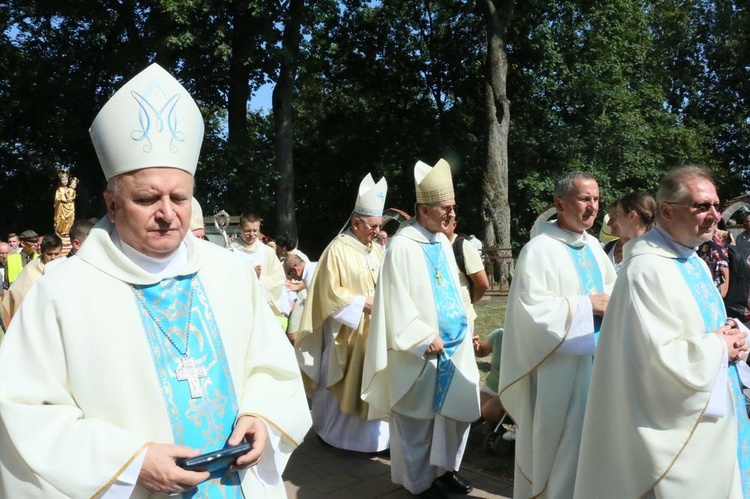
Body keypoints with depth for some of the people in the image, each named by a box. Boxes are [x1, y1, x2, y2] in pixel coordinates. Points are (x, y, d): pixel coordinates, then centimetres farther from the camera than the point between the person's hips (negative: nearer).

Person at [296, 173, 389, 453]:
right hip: (346, 330, -6)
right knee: (341, 383, 4)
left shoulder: (377, 250, 9)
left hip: (374, 329, 6)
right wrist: (363, 303, -18)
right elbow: (330, 292, -13)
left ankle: (369, 435, 19)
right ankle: (330, 431, 22)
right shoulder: (337, 250, -11)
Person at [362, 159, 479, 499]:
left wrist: (466, 325, 12)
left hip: (454, 344, 8)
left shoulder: (443, 241, 9)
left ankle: (445, 467, 32)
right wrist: (426, 339, -18)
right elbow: (397, 303, -17)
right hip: (420, 352, -7)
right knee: (418, 418, 6)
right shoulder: (402, 246, -15)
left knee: (457, 409, 13)